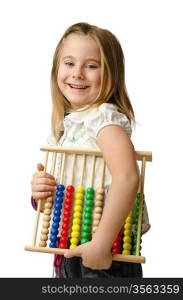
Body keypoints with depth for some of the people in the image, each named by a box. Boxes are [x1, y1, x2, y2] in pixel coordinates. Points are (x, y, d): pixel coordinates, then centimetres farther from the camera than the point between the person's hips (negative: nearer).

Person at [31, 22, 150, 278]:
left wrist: (101, 243, -30)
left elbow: (127, 177, -31)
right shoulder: (63, 127, 7)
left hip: (107, 252, -7)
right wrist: (40, 191, -8)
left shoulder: (104, 115, -16)